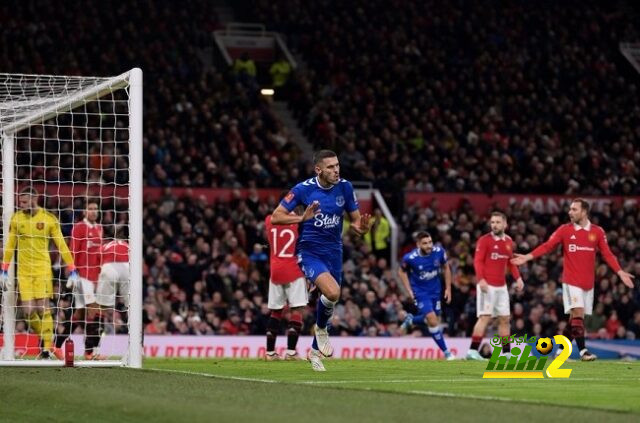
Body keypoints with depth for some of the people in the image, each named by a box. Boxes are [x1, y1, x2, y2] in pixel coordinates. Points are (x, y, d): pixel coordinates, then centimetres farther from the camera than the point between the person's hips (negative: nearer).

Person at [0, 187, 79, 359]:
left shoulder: (49, 219, -4)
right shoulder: (16, 219, 3)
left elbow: (61, 245, 0)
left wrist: (72, 271, -4)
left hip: (43, 269, -3)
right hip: (23, 271, 3)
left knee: (43, 309, -9)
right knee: (29, 310, -4)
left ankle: (47, 349, -2)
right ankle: (46, 341, 16)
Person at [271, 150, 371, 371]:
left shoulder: (344, 187, -3)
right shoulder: (303, 189, -13)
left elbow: (355, 219, 6)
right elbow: (275, 217, -11)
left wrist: (360, 227, -19)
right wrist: (302, 218, -28)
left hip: (334, 252, 5)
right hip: (309, 251, -5)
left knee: (330, 300, 11)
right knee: (332, 291, -28)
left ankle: (315, 350, 33)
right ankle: (321, 328, 2)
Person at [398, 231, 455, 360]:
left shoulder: (439, 252, -18)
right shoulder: (410, 258, -25)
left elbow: (446, 268, 2)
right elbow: (401, 272, -3)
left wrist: (448, 288, 1)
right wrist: (409, 290, -8)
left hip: (435, 290, 4)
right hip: (420, 291, -4)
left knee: (435, 320, 14)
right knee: (432, 319, -16)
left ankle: (411, 320, 45)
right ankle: (446, 352, -3)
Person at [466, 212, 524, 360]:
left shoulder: (508, 241, 11)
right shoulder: (484, 240, -6)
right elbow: (477, 261, -12)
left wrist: (517, 278, 5)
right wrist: (481, 279, -24)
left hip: (501, 286, 6)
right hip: (487, 285, -6)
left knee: (505, 318, 9)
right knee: (485, 317, -12)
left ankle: (506, 352, 16)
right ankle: (473, 351, -12)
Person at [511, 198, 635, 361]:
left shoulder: (597, 232, 3)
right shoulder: (564, 230, -1)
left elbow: (607, 254, 4)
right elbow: (547, 246, -4)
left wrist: (620, 272, -5)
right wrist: (527, 257, -14)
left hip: (588, 282, 3)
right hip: (571, 281, -3)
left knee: (576, 318, 5)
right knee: (577, 313, -15)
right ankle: (583, 351, -15)